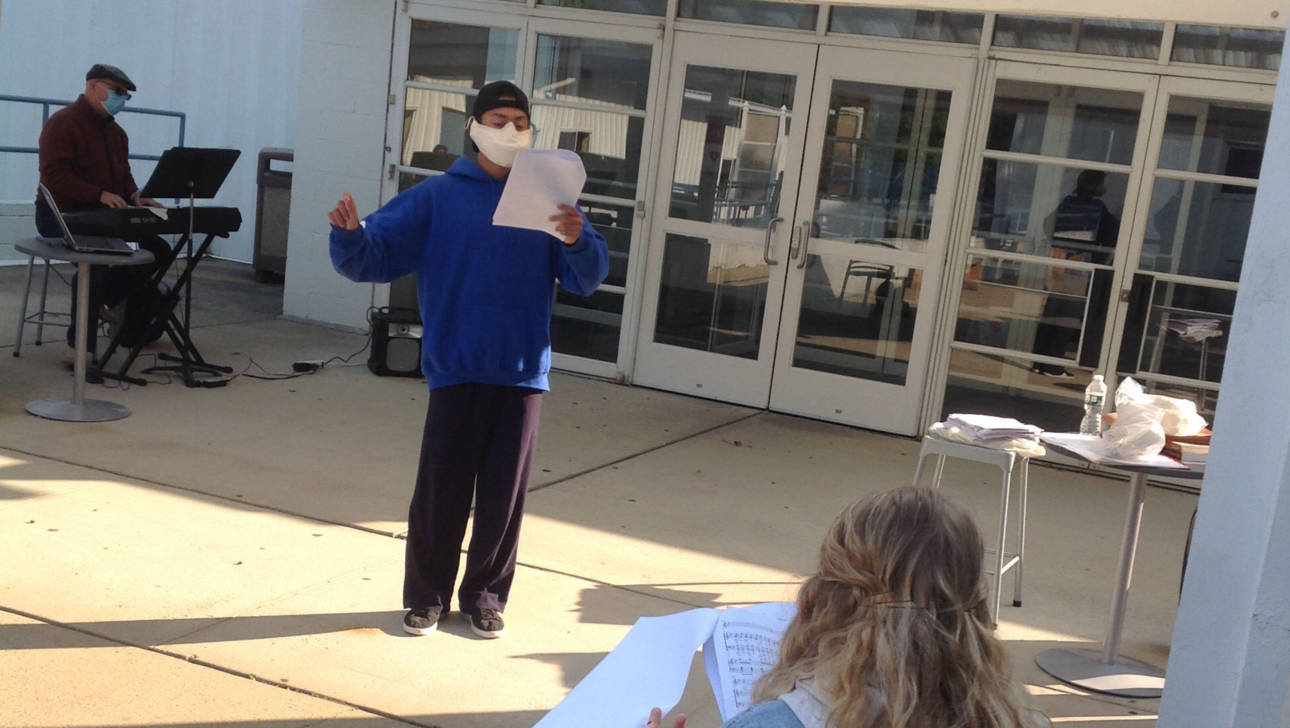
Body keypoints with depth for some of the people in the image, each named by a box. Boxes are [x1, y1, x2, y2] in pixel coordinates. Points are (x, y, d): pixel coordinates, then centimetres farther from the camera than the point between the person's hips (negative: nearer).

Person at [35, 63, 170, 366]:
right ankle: (80, 346, -26)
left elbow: (124, 175, 19)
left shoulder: (115, 132, 15)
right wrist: (100, 194, -31)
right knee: (97, 259, -34)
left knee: (157, 248, -7)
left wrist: (135, 196, -5)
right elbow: (54, 175, -22)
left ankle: (103, 301, 9)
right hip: (61, 215, -8)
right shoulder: (62, 123, -12)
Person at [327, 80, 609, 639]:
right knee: (440, 492, 5)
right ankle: (426, 597, 20)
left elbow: (587, 279, -1)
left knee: (504, 495, 8)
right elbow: (376, 257, -3)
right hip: (456, 370, -1)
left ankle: (485, 596, 23)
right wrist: (350, 235, -25)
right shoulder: (436, 196, 3)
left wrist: (577, 242, -22)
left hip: (523, 373, 1)